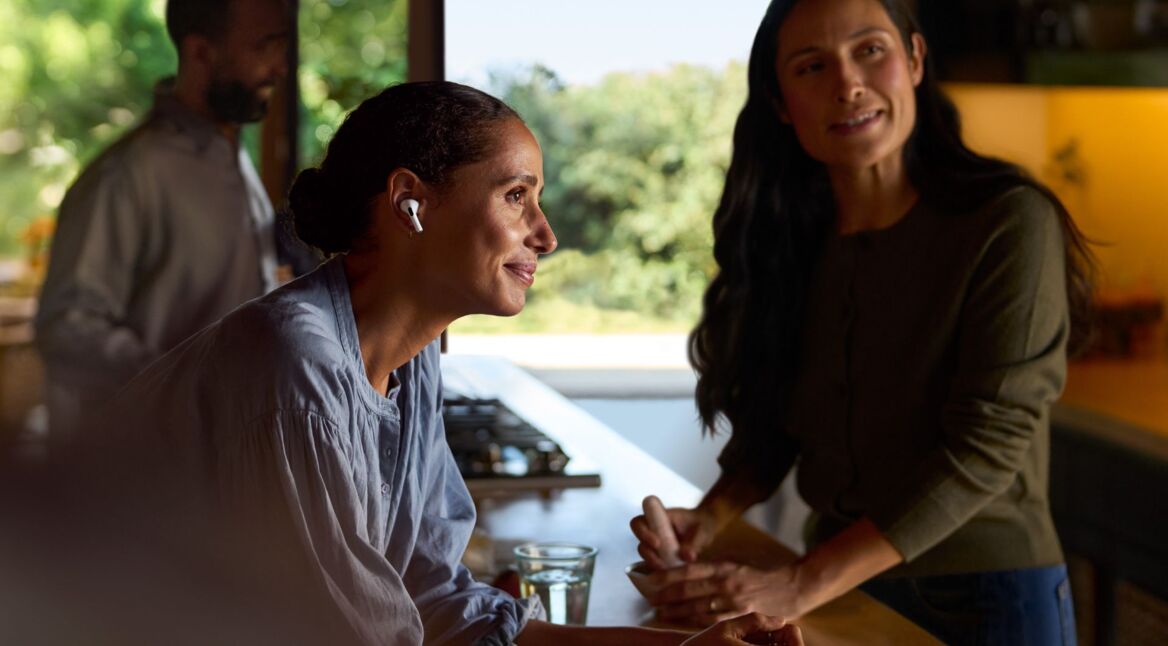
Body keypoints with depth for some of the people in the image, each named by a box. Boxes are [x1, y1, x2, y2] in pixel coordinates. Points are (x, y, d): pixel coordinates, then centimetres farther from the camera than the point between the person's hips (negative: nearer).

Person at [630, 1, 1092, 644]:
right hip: (840, 590, 5)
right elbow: (771, 422, 7)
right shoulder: (790, 240, 1)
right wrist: (709, 518, -13)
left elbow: (987, 444, -22)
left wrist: (800, 586, -29)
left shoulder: (1009, 224, -16)